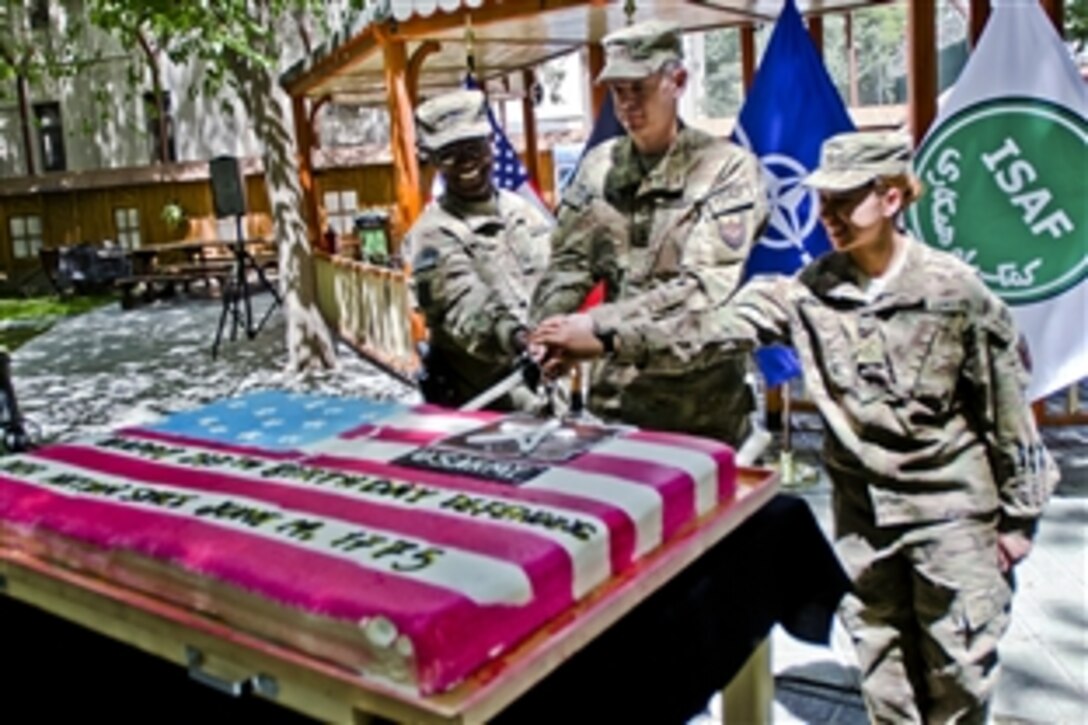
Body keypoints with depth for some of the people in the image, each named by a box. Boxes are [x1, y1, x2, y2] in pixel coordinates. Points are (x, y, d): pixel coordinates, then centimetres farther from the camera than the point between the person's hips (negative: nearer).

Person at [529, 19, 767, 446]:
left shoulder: (728, 167, -8)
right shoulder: (598, 165, 5)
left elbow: (704, 290, -18)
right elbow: (567, 264, 2)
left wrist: (599, 327, -26)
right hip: (614, 396, 4)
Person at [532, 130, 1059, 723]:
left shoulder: (953, 290, -13)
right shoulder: (808, 292, -8)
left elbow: (1006, 409, -5)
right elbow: (715, 329, -19)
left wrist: (1017, 514, -1)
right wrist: (605, 338, -32)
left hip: (951, 505, -2)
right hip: (861, 508, 3)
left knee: (959, 664, 10)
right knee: (882, 668, 16)